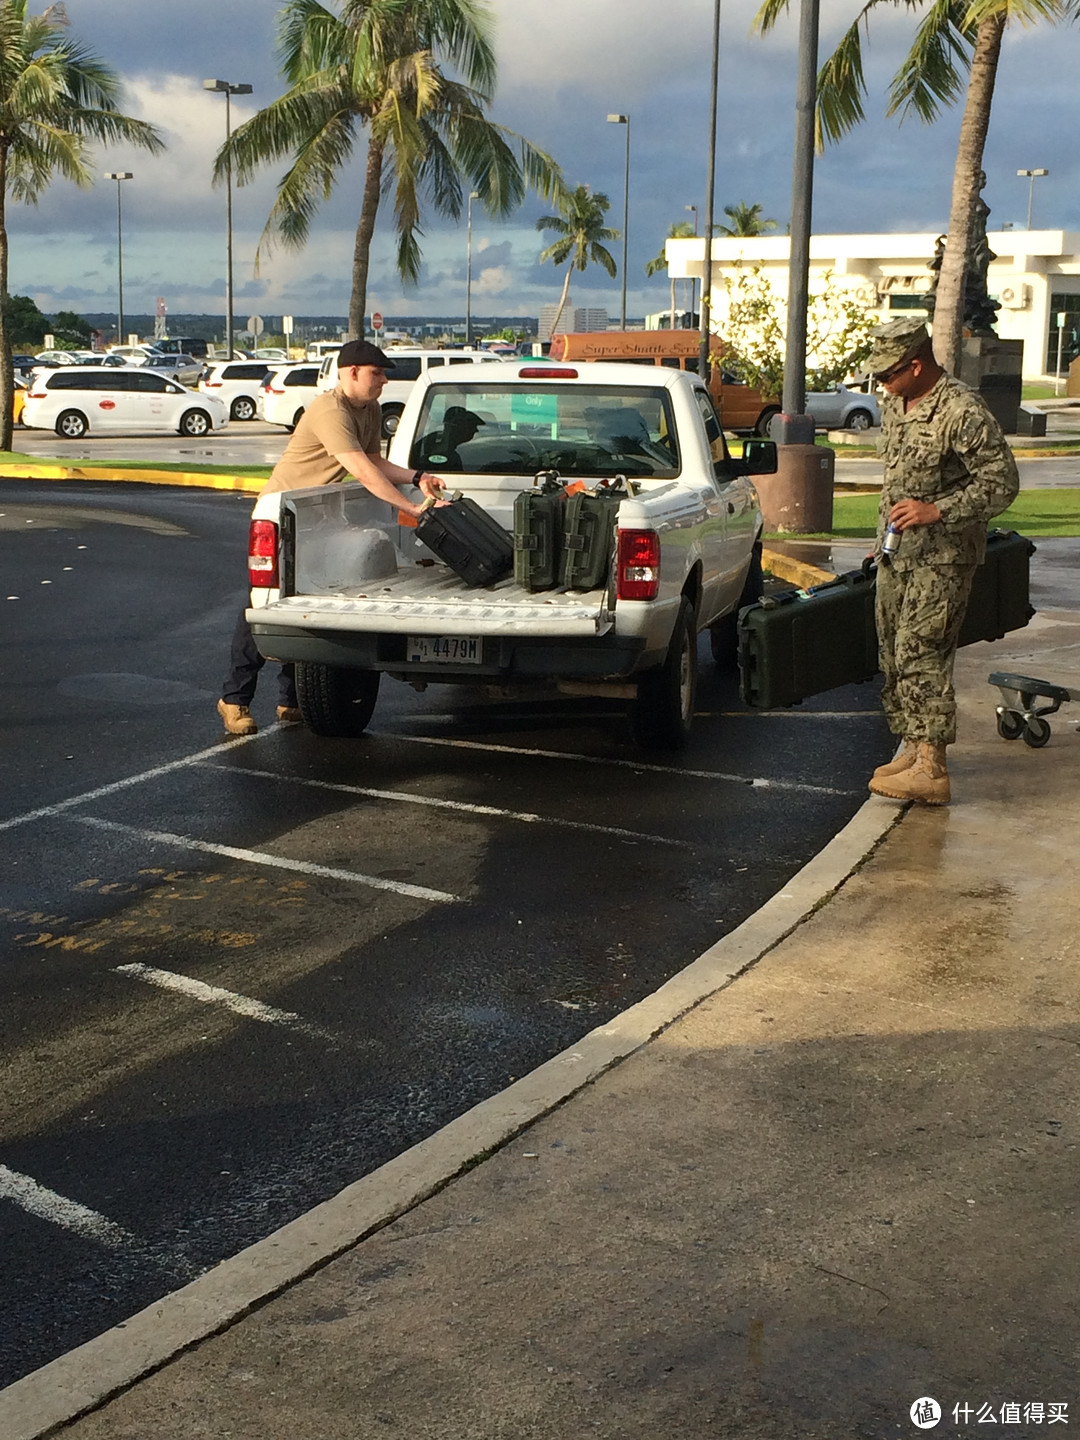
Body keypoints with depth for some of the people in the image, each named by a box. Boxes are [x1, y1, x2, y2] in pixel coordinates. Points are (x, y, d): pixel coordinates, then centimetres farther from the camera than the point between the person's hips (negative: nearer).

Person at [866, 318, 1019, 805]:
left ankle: (931, 768, -14)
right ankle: (913, 747, 22)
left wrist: (936, 511, -26)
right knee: (894, 655, 11)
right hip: (896, 555, 9)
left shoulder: (963, 412, -17)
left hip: (941, 559, -9)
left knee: (920, 655, -14)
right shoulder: (895, 406, 11)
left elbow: (1002, 483, -18)